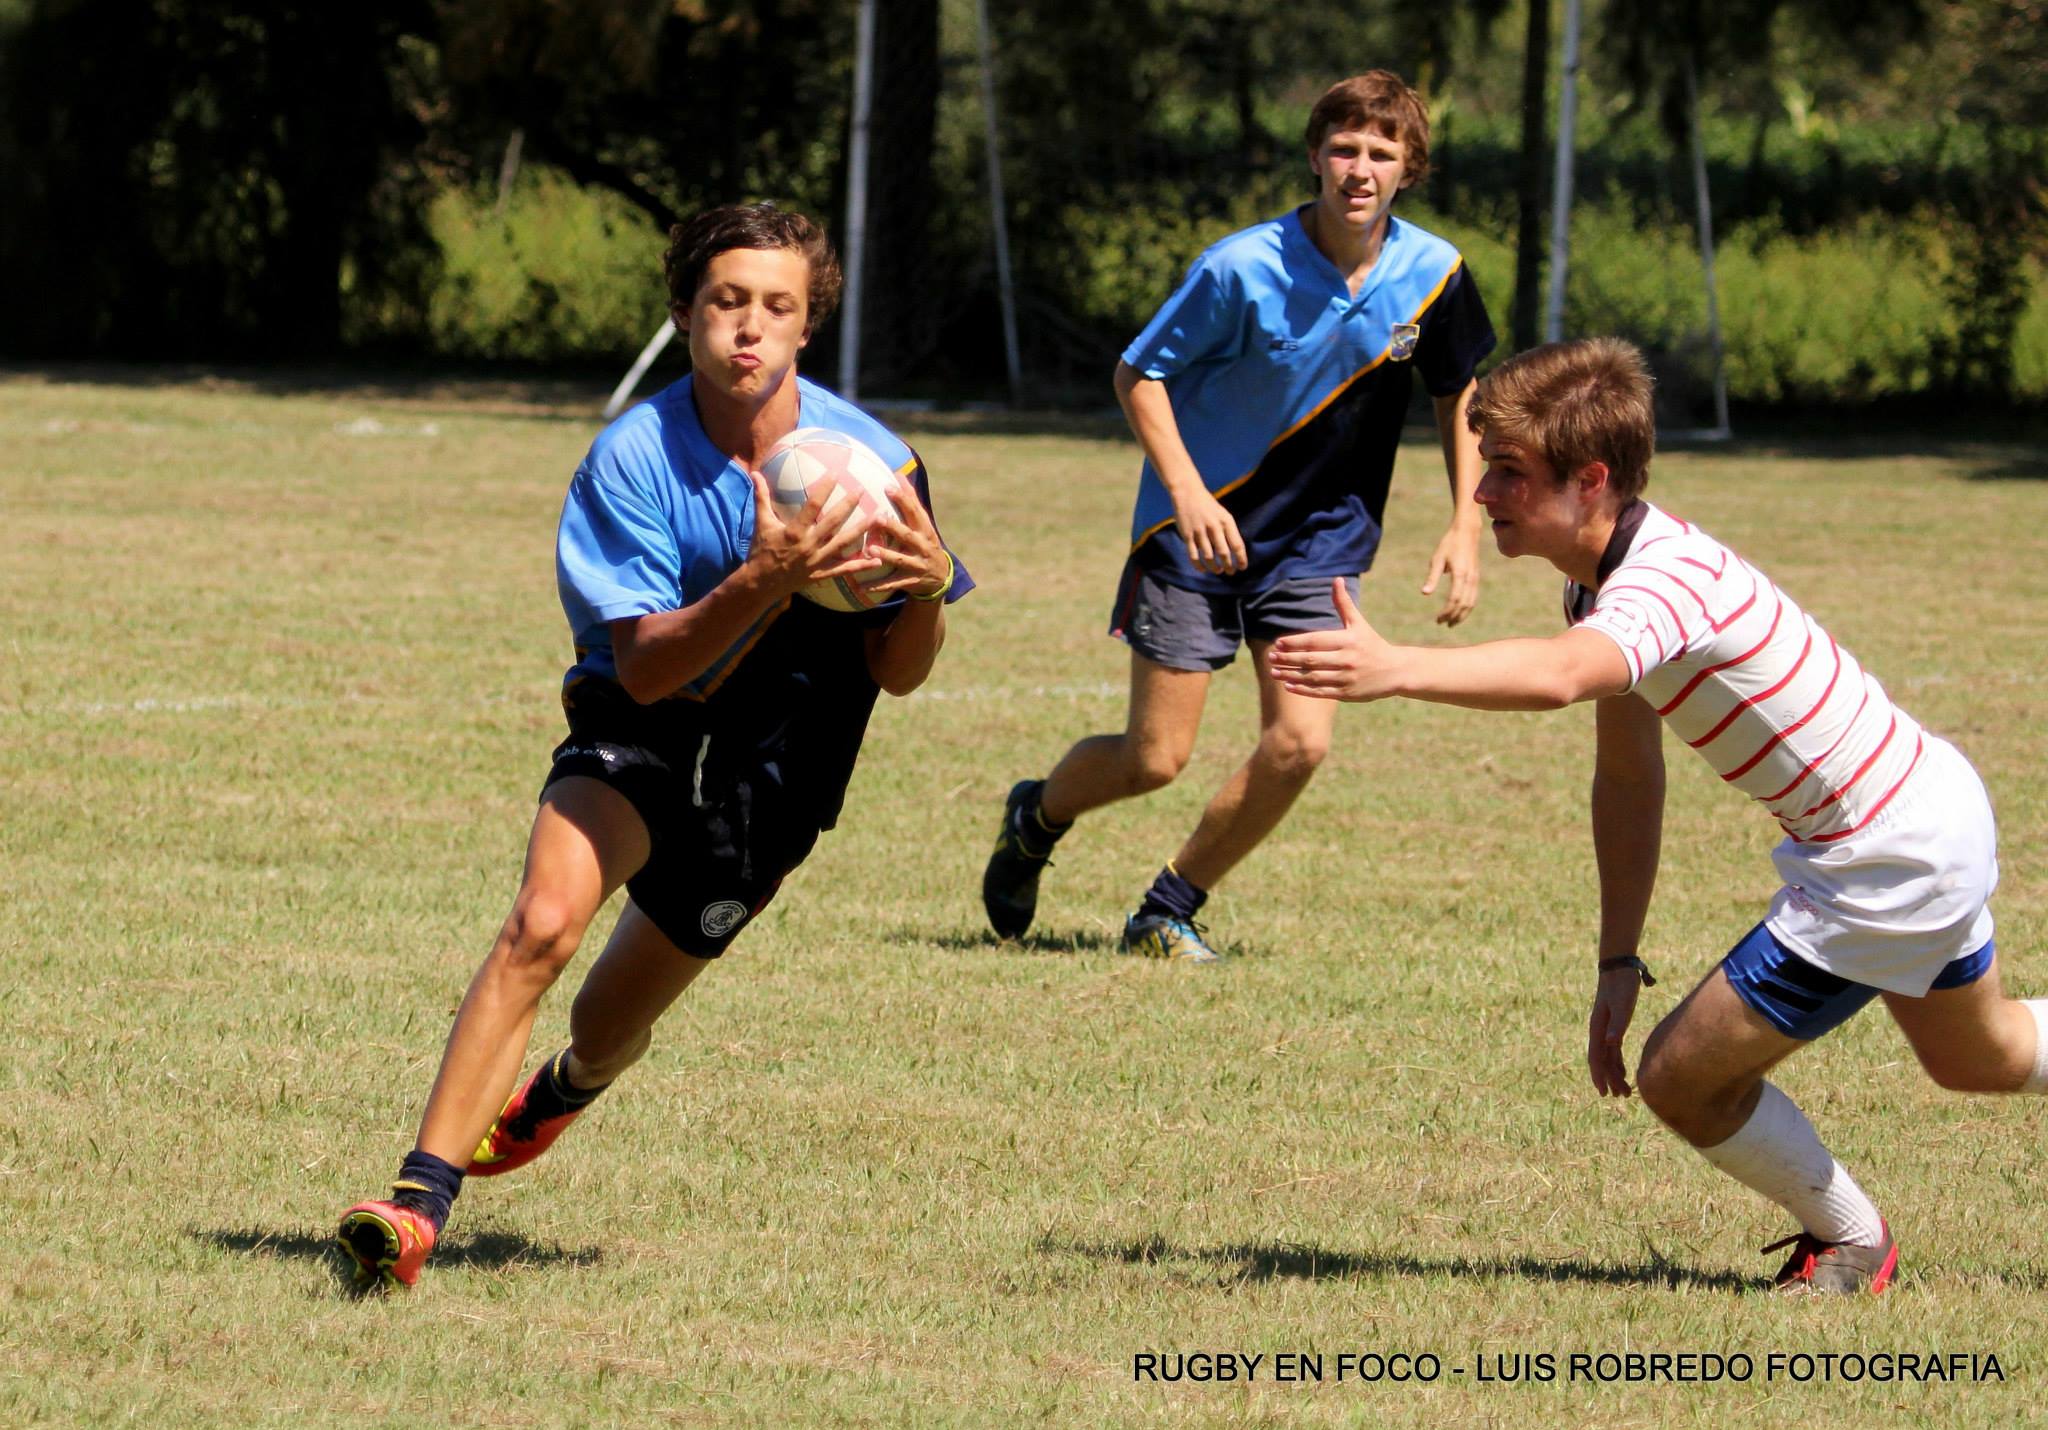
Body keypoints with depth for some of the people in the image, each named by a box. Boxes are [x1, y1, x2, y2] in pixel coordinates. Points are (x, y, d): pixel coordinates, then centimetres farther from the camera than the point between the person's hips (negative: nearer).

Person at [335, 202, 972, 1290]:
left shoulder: (871, 461, -12)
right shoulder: (631, 459, -17)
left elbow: (896, 674, -5)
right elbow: (645, 667, -22)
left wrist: (928, 589, -27)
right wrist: (762, 585, -38)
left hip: (770, 774, 2)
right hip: (639, 729, -2)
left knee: (611, 1026, 11)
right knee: (543, 923, -29)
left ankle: (556, 1091, 51)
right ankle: (418, 1199, -29)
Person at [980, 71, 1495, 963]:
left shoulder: (1433, 274, -8)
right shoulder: (1243, 269, -20)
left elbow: (1460, 393, 10)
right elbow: (1138, 374, -10)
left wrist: (1465, 527, 1)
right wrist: (1188, 494, -23)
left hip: (1318, 538, 4)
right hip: (1199, 526, -3)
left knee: (1300, 742, -13)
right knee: (1155, 758, -3)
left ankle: (1168, 913, 8)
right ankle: (1035, 818, 32)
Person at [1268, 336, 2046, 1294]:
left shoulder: (1665, 586, -32)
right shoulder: (1602, 582, 0)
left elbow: (1556, 676, -55)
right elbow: (1628, 777, 9)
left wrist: (1393, 669, -67)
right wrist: (1619, 961, 6)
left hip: (1885, 869, -10)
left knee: (1683, 1077, -3)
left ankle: (1849, 1245, 21)